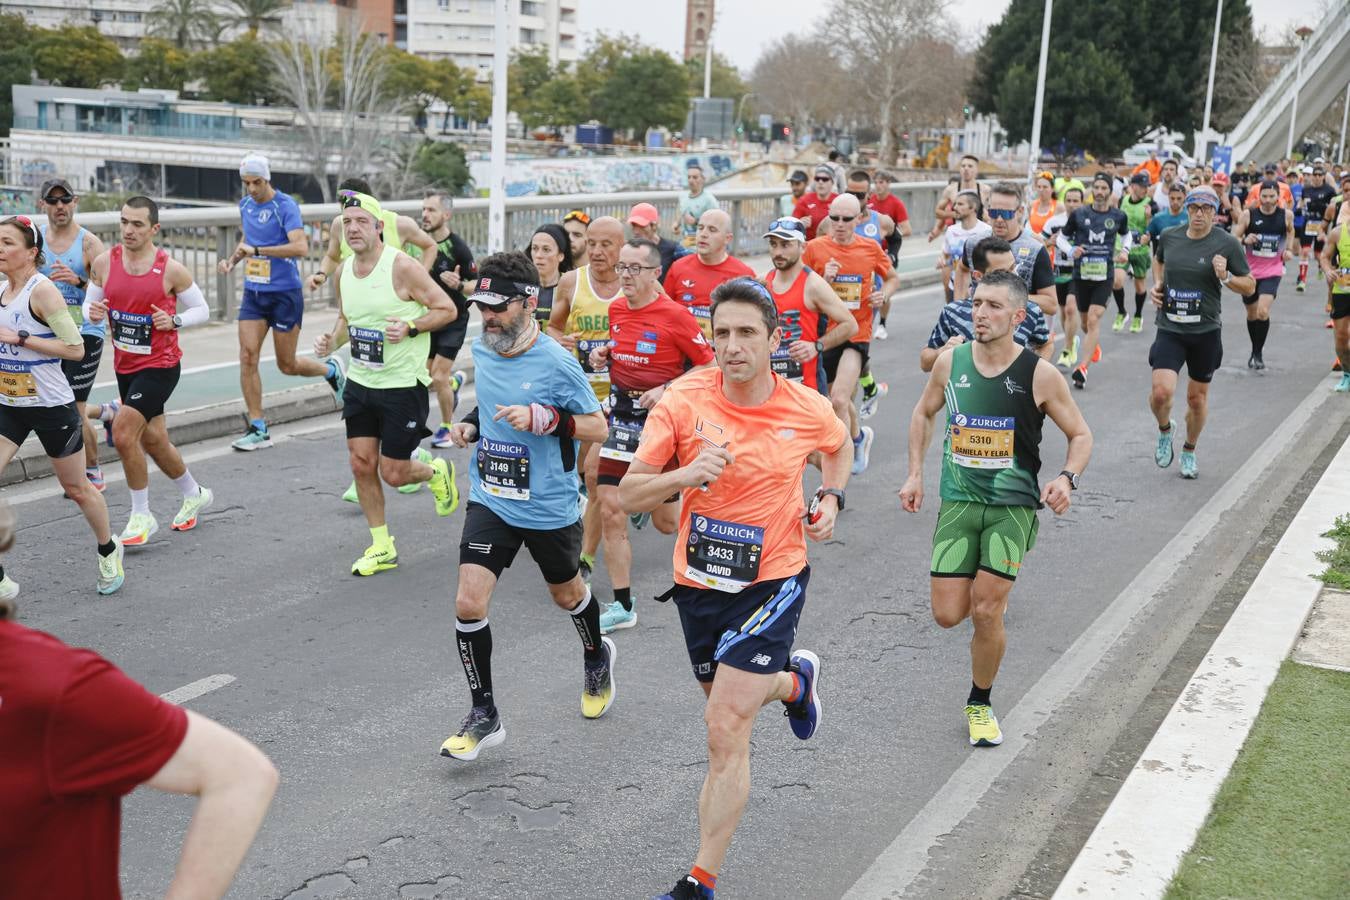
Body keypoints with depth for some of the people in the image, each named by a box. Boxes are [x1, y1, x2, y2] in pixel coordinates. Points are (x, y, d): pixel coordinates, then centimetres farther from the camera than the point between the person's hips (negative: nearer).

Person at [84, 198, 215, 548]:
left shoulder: (171, 269, -12)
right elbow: (90, 304, 8)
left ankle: (142, 516, -3)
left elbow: (202, 310, -1)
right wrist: (93, 312, -15)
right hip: (125, 365, 6)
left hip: (160, 365, -6)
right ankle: (195, 495, 40)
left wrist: (174, 320, -20)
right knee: (153, 440, 16)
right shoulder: (105, 262, -2)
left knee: (123, 433, -18)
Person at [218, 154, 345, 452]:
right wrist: (232, 259, 7)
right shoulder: (245, 204, 8)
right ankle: (258, 429, 0)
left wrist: (256, 250, -28)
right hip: (253, 293, 6)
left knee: (287, 365, 4)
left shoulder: (285, 206, -14)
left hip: (285, 294, -6)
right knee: (247, 357, -6)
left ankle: (331, 370, 35)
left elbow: (301, 247, -26)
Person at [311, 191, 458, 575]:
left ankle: (437, 473, 34)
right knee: (361, 464, 4)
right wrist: (331, 342, 0)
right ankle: (381, 547, 19)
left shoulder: (402, 267, -16)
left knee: (393, 473, -1)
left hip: (403, 386, -6)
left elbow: (447, 309, -12)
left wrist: (410, 327, -25)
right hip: (360, 383, 6)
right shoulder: (343, 272, 4)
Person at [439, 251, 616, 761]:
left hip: (549, 508, -4)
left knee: (566, 594, 20)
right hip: (491, 501, 4)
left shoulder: (556, 363, -18)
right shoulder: (481, 349, 0)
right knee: (468, 604, -10)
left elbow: (598, 427, -11)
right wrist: (471, 424, 0)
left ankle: (597, 657, 54)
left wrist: (543, 419, -26)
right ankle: (484, 715, 6)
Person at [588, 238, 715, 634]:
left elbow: (710, 367, -10)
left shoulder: (675, 315, -13)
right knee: (610, 510, -4)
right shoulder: (616, 310, 5)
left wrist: (667, 390, -20)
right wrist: (604, 353, 2)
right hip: (622, 418, 5)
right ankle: (622, 606, 5)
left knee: (665, 520, 4)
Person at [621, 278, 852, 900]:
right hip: (698, 584, 3)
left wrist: (829, 498, -1)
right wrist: (686, 474, -29)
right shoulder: (682, 402, -13)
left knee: (726, 728, -12)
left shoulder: (808, 410, -9)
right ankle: (797, 680, 59)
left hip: (771, 582, -3)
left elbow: (838, 446, 17)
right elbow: (629, 495, -12)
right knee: (726, 703, 24)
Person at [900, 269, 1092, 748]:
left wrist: (1066, 478, -16)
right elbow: (923, 413, 17)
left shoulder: (1039, 375, -9)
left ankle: (980, 704, 16)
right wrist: (915, 474, 9)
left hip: (1013, 506, -3)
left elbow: (1081, 435, 3)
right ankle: (984, 586, 35)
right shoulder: (950, 362, -2)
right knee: (948, 615, -2)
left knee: (986, 613, -10)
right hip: (958, 502, 3)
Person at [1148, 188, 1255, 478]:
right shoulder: (1168, 237, 1)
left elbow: (1249, 286, 0)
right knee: (1161, 392, -16)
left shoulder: (1227, 244, -6)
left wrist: (1225, 277, -18)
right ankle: (1164, 429, 19)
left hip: (1206, 331, -1)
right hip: (1170, 328, 1)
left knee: (1197, 397, 12)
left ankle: (1189, 451, 36)